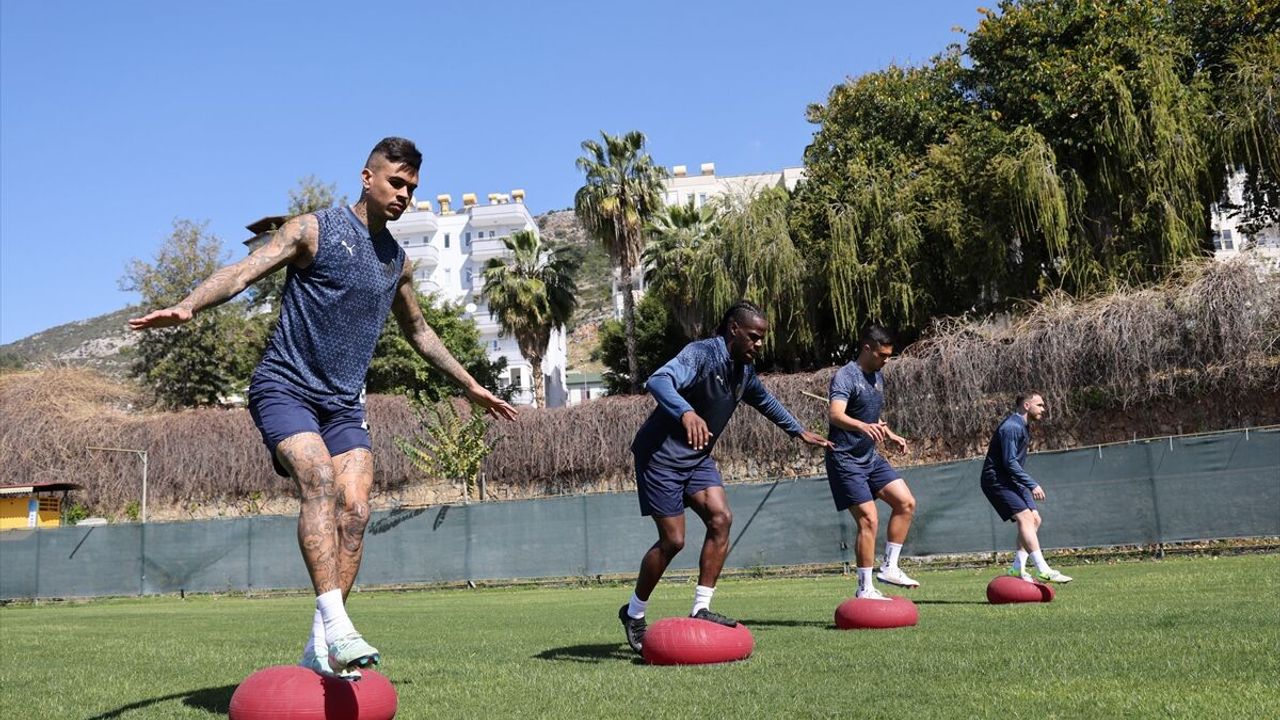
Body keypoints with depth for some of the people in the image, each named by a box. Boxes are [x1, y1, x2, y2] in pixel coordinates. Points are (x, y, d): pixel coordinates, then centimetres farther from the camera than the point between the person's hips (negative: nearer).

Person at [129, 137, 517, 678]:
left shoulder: (397, 261, 16)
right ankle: (336, 626, -34)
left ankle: (321, 649, -8)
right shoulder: (315, 229, -1)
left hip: (344, 403, 5)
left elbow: (418, 331, 30)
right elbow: (245, 271, -14)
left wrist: (470, 385, 33)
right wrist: (188, 306, -32)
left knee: (354, 510, -12)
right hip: (285, 386, -5)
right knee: (319, 480, -29)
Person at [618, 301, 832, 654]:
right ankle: (633, 613, 13)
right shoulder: (701, 353, -21)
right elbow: (658, 380, -40)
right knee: (673, 540, -8)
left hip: (697, 458, 8)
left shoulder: (744, 369, 7)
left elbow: (765, 400, 29)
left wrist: (799, 431, 38)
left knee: (721, 518, -12)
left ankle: (700, 609, -5)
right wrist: (686, 412, -58)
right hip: (661, 455, -8)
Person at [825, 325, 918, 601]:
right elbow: (835, 415, -35)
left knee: (906, 502, 2)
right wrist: (863, 427, -52)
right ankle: (865, 589, -3)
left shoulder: (877, 377, 12)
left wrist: (889, 435, 15)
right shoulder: (845, 377, -16)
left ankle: (889, 568, 10)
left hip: (871, 457, 9)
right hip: (846, 459, -9)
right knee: (868, 519, -12)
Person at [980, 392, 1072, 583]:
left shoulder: (1022, 426, 17)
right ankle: (1043, 571, -27)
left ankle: (1017, 569, 7)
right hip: (997, 480, -11)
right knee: (1025, 517, -21)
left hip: (1012, 481, 11)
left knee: (1034, 519, 3)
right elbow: (1009, 462, -23)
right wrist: (1032, 485, -23)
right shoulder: (1012, 427, -17)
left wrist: (1029, 485, 22)